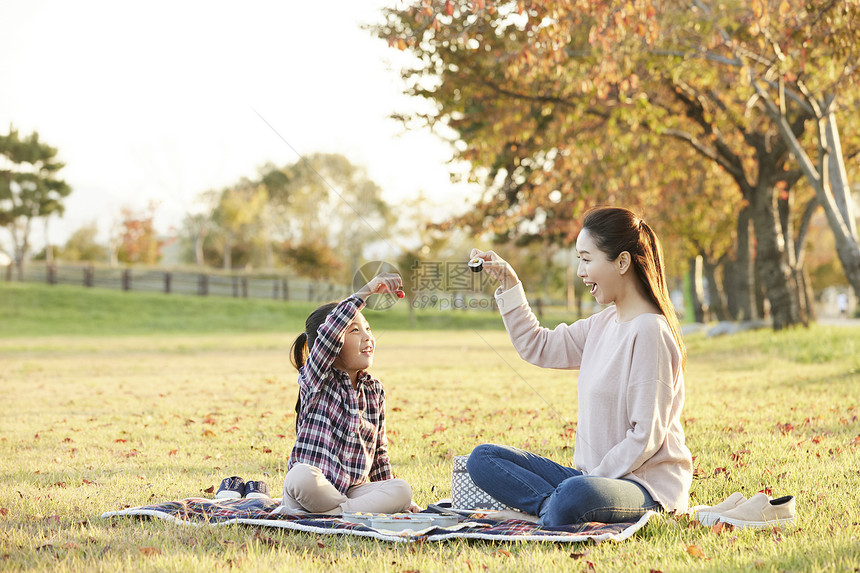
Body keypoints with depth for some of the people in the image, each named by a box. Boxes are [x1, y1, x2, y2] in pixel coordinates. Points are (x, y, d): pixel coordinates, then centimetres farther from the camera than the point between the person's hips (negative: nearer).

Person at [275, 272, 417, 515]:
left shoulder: (374, 391, 10)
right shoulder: (315, 379, -6)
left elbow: (379, 450, 19)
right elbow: (328, 333, -25)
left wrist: (392, 496, 16)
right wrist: (364, 293, -30)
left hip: (352, 490, 5)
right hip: (312, 489, -5)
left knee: (402, 489, -22)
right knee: (301, 475, -39)